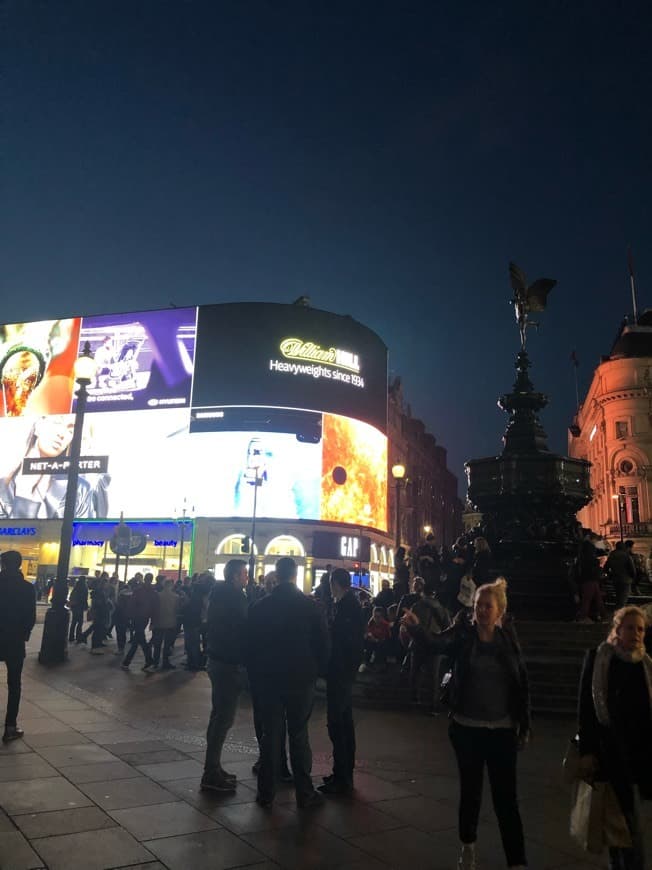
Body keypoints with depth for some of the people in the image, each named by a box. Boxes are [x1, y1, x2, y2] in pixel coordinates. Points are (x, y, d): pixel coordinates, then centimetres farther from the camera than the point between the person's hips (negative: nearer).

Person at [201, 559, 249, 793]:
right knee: (223, 718, -4)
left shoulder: (219, 595, 11)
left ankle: (213, 768, 26)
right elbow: (243, 629, -19)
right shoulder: (234, 598, -18)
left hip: (218, 661, 10)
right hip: (230, 664, -10)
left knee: (219, 715, 17)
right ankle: (211, 775, 1)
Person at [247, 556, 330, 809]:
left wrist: (254, 676, 12)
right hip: (301, 679, -1)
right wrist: (318, 671, 10)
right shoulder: (310, 605, -8)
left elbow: (250, 645, 2)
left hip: (268, 679, 1)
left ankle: (266, 792, 17)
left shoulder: (260, 606, -4)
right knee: (299, 735, 9)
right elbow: (322, 643, -4)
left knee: (270, 734, 10)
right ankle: (304, 792, 15)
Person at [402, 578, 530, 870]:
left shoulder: (508, 639, -2)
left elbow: (521, 684, 3)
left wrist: (524, 725, 2)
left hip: (501, 729, 0)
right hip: (467, 727, 0)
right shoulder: (462, 634, -8)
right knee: (470, 789, 14)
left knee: (506, 796, 2)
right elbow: (436, 644, -28)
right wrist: (415, 627, -48)